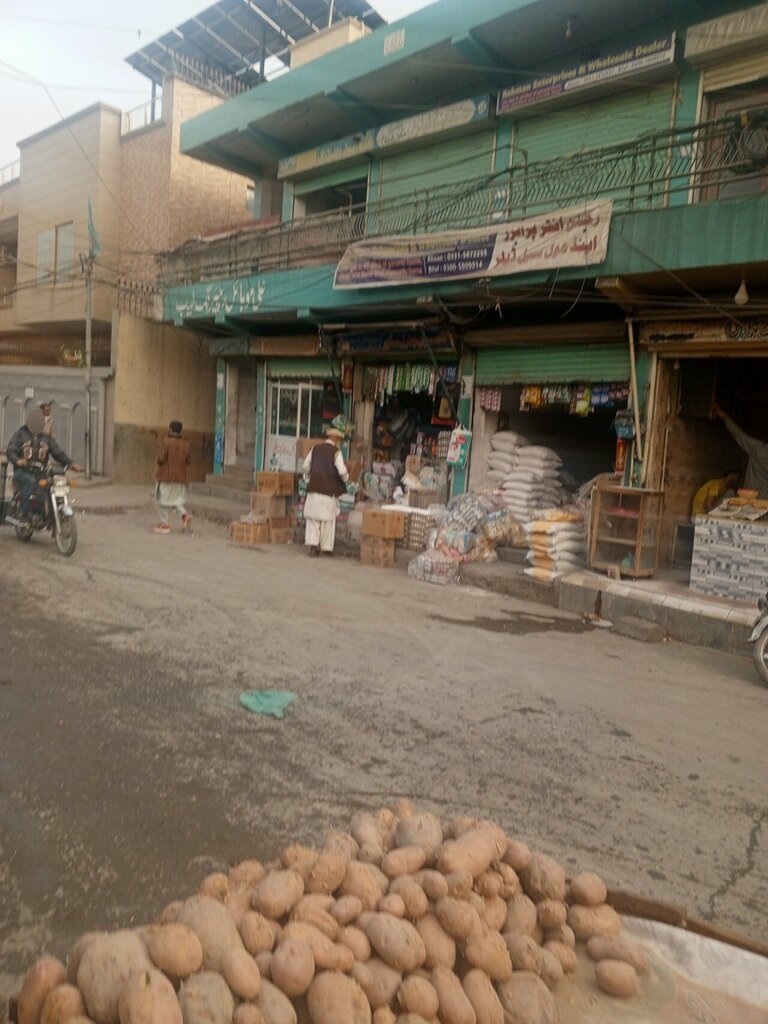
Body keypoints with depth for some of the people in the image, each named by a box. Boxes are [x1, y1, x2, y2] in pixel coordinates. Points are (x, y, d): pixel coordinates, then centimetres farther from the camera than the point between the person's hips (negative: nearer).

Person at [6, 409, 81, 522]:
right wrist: (18, 460, -28)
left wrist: (71, 464, -10)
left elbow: (58, 452, 8)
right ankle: (24, 515, -33)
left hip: (40, 474, 3)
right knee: (31, 481, -36)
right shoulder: (20, 434, 6)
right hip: (22, 472, -3)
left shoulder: (46, 438, 16)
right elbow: (10, 450, -5)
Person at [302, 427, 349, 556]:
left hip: (314, 487, 3)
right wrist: (345, 478, 7)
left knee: (313, 517, 9)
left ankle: (313, 543, -3)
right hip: (329, 489, -3)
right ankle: (326, 547, 12)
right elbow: (342, 471, -14)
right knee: (328, 519, 7)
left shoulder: (315, 448, 7)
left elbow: (305, 467, 10)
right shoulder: (336, 451, -7)